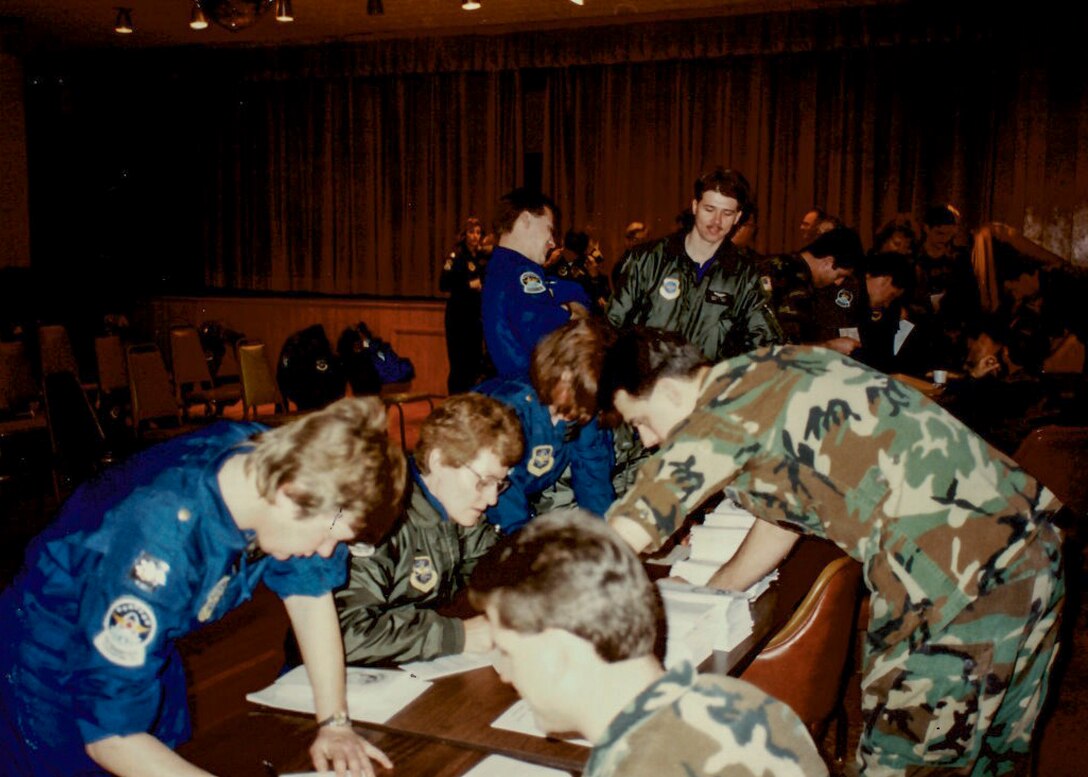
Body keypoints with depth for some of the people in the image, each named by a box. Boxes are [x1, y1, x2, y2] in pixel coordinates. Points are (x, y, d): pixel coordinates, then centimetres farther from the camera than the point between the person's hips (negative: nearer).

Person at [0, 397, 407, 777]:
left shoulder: (282, 461, -23)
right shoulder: (158, 546, -41)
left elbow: (309, 591, -9)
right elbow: (109, 734, -36)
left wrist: (335, 723, -14)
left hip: (146, 646, 6)